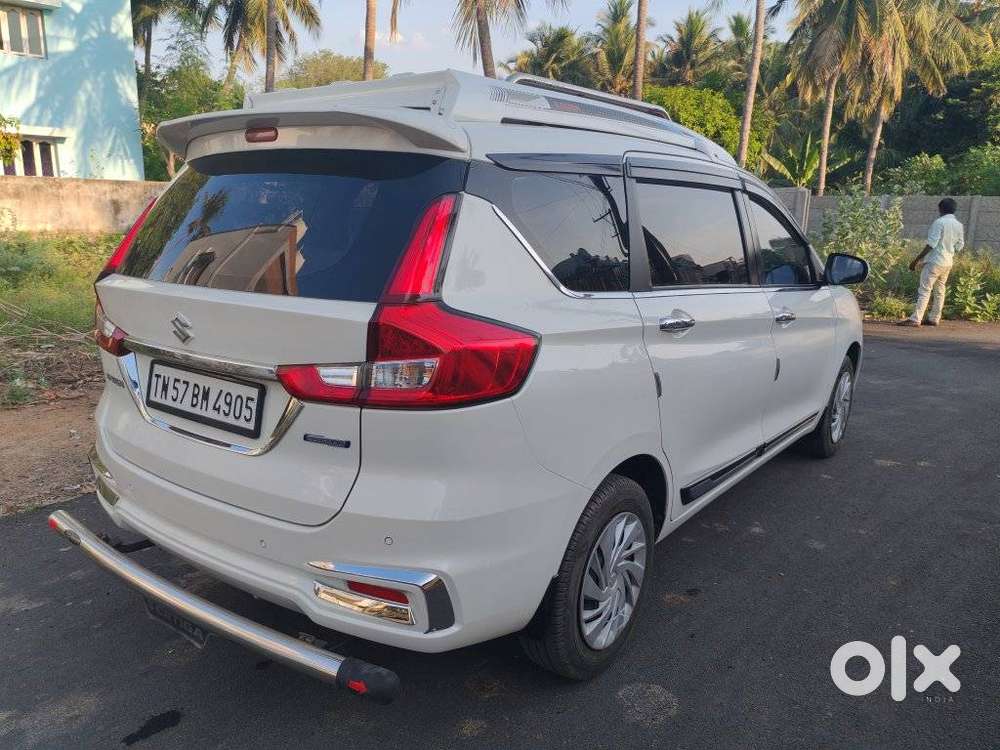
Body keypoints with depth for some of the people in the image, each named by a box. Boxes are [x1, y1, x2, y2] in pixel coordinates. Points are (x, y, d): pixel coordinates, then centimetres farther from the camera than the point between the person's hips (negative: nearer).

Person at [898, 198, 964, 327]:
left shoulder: (939, 222, -13)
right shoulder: (959, 225, 8)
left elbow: (931, 244, -18)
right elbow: (960, 245, 12)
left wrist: (917, 259, -14)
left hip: (934, 261, -7)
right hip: (948, 262, 7)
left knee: (924, 290, -10)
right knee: (940, 290, 14)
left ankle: (915, 319, -15)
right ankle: (934, 319, 17)